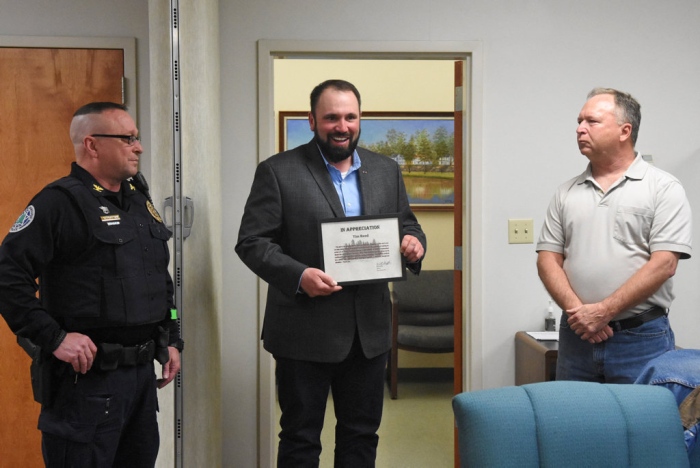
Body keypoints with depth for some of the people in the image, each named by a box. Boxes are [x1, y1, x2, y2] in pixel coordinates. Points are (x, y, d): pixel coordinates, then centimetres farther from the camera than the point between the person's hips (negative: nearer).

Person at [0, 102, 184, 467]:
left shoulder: (138, 198, 13)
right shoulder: (60, 201, -12)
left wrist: (171, 339, 16)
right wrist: (54, 338, -20)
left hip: (143, 370, 8)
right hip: (88, 375, -8)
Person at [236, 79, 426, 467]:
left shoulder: (386, 170, 9)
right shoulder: (278, 172, -5)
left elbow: (407, 226, 17)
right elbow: (251, 242, -8)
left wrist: (415, 242, -8)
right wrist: (298, 276, -24)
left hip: (370, 331, 4)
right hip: (305, 332, -4)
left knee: (362, 435, 16)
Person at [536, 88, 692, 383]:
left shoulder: (663, 188, -2)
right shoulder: (567, 193, 11)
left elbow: (663, 264, -11)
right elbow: (548, 260, 6)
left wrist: (603, 312, -15)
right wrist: (577, 311, -10)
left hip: (642, 338, -4)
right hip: (576, 334, 4)